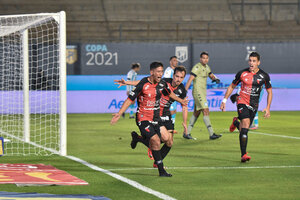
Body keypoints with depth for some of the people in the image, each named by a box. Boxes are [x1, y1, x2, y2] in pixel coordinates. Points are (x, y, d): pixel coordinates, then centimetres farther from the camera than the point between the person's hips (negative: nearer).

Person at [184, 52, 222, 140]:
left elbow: (211, 75, 25)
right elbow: (190, 80, -18)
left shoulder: (206, 67, 14)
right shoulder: (197, 67, -12)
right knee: (206, 111, -13)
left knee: (196, 113, 11)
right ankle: (211, 134, -16)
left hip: (203, 92, 9)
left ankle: (187, 133, 17)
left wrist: (215, 78, 1)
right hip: (198, 92, -9)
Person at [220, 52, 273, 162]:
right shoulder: (242, 73, -6)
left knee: (244, 128, 11)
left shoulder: (264, 76, -3)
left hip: (254, 105, 3)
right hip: (242, 102, -3)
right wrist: (224, 100, 2)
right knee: (246, 123, -23)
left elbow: (269, 92, 7)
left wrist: (268, 108, -1)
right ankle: (243, 155, -25)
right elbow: (231, 87, 8)